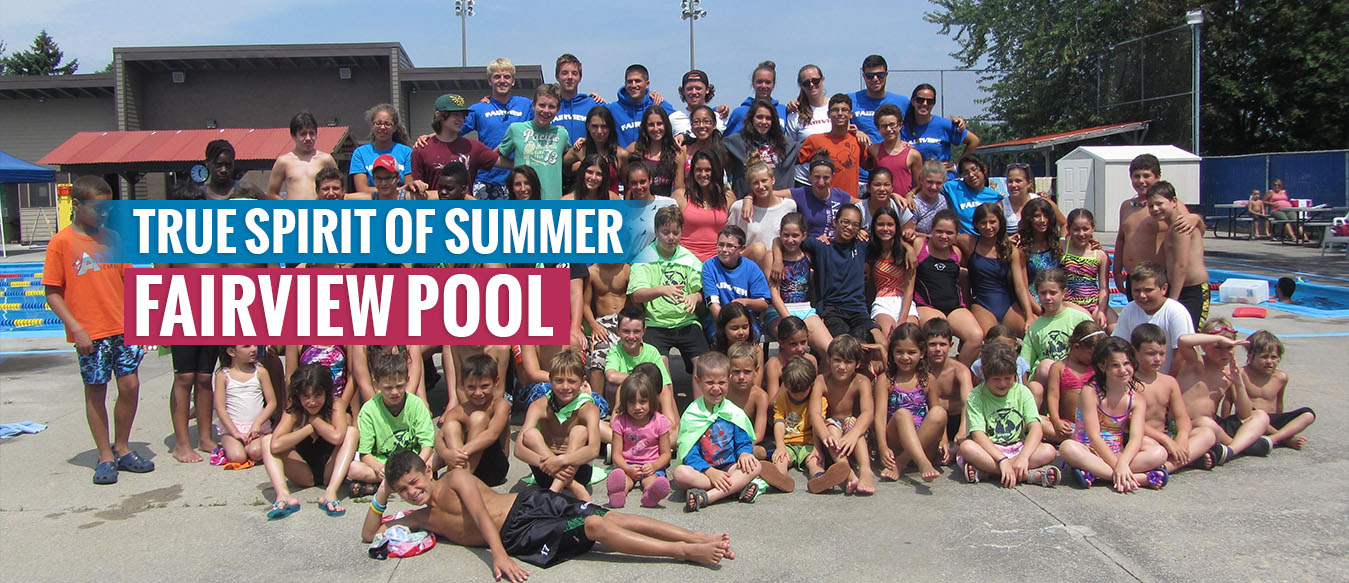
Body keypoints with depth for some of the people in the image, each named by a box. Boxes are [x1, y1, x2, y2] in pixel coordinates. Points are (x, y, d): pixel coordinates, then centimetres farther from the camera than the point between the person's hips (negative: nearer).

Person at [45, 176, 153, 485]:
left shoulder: (111, 238, 8)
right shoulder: (61, 242, -5)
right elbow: (52, 293, -6)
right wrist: (76, 329, -13)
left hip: (123, 327, 4)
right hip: (90, 334, -4)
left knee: (130, 385, 5)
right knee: (95, 391, 5)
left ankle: (122, 449, 22)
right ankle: (105, 456, 17)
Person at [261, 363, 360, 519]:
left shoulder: (336, 406, -13)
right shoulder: (293, 410, -10)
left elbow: (337, 437, -36)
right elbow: (276, 445, -28)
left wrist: (313, 418, -21)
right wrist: (309, 428, -23)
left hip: (331, 472, -2)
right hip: (304, 475, 2)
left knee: (351, 432, -24)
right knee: (267, 440, -13)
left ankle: (330, 493, -36)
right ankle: (283, 495, -34)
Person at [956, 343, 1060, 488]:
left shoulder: (1022, 392, 2)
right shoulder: (976, 396, -6)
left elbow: (1036, 428, -9)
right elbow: (978, 434, -17)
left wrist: (1023, 457, -27)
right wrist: (1002, 460, -31)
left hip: (1018, 448, 2)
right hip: (988, 450, -2)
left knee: (1049, 451, -24)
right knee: (967, 447, -34)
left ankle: (983, 472, -30)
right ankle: (1029, 475, -34)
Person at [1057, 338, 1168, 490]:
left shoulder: (1137, 400, 1)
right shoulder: (1090, 392, -10)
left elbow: (1136, 437, -14)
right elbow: (1094, 436, -16)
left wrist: (1122, 462, -33)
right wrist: (1116, 465, -25)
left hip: (1118, 453, 3)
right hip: (1090, 452, -3)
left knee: (1159, 453, -21)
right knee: (1068, 447, -36)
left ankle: (1093, 473, -31)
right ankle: (1140, 478, -37)